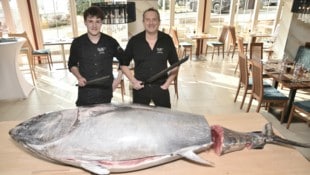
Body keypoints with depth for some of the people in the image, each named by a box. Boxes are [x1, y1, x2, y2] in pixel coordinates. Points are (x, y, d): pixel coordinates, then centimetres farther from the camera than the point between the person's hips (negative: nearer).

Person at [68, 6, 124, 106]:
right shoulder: (77, 43, 0)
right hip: (85, 94, 0)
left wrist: (119, 79, 2)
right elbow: (72, 64, 12)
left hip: (105, 93, 0)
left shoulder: (110, 42, -2)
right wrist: (79, 77, -6)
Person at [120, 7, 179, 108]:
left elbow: (175, 64, 6)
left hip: (161, 87, 1)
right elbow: (124, 64, 5)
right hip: (140, 88, 0)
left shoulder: (167, 40, -1)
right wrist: (133, 81, -4)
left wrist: (168, 82, -2)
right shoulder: (134, 41, -4)